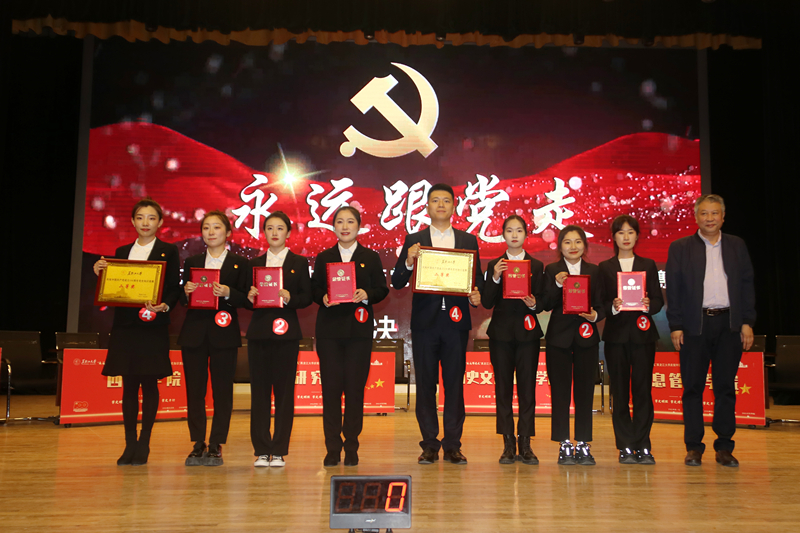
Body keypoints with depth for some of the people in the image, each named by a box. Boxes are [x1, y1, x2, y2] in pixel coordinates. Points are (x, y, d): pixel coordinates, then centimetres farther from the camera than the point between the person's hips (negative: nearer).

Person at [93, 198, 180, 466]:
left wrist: (164, 306, -20)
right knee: (129, 385, 6)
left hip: (153, 326, -3)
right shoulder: (121, 252, 16)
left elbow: (175, 288, -2)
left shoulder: (168, 251, 4)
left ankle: (144, 444, 11)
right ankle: (130, 444, 13)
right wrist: (101, 273, -4)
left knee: (149, 384, 1)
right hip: (125, 325, 3)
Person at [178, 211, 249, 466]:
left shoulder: (239, 263, 5)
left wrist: (228, 293, -19)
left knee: (222, 390, 0)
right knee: (194, 389, 4)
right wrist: (186, 291, -11)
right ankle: (198, 445, 13)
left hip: (224, 333, -2)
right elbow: (182, 300, 11)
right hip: (194, 332, 3)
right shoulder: (192, 262, 14)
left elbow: (245, 299, -1)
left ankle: (216, 446, 8)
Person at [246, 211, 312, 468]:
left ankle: (279, 451, 7)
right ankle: (261, 451, 10)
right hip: (259, 332, 2)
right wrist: (250, 298, -9)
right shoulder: (254, 264, 14)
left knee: (284, 391, -1)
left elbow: (306, 298, 1)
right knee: (259, 391, 2)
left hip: (287, 333, -2)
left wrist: (289, 297, -17)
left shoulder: (299, 263, 7)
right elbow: (247, 303, 12)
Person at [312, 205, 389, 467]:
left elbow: (382, 289, 5)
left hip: (359, 330, -1)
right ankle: (332, 448, 10)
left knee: (355, 388, 0)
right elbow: (314, 289, 8)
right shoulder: (323, 258, 11)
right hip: (329, 328, 1)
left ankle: (351, 447, 12)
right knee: (331, 387, 1)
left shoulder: (371, 257, 8)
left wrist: (367, 295, -14)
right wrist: (323, 298, -13)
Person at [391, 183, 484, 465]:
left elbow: (477, 278, 10)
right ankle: (430, 445, 12)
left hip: (456, 321, 1)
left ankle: (452, 445, 11)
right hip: (425, 321, -1)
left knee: (455, 383, 3)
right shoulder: (414, 241, 7)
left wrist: (476, 294, -11)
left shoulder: (468, 240, 12)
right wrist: (408, 263, -17)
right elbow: (397, 283, 1)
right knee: (426, 384, 3)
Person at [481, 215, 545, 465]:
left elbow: (542, 302, 5)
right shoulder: (494, 265, 8)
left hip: (527, 332, 0)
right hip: (501, 332, 1)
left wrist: (534, 304, -17)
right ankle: (508, 444, 10)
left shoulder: (537, 266, 7)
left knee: (527, 388, -1)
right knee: (503, 388, 2)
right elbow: (486, 303, -1)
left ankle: (525, 444, 8)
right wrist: (495, 278, -14)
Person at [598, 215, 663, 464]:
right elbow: (600, 303, 4)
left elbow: (659, 300, 6)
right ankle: (625, 447, 7)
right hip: (616, 334, 0)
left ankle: (642, 446, 4)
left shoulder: (648, 265, 11)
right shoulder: (604, 267, 9)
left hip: (642, 334, 0)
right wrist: (613, 307, -16)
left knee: (643, 390, -2)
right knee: (620, 392, 1)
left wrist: (648, 304, -15)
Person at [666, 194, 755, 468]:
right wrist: (675, 326, -5)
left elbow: (747, 285, 10)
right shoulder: (680, 248, 5)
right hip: (694, 325, -1)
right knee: (693, 387, 2)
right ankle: (694, 447, 10)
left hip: (729, 325, 2)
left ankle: (724, 447, 14)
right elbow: (673, 289, 2)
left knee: (726, 386, 5)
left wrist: (747, 322, 1)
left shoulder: (737, 246, 12)